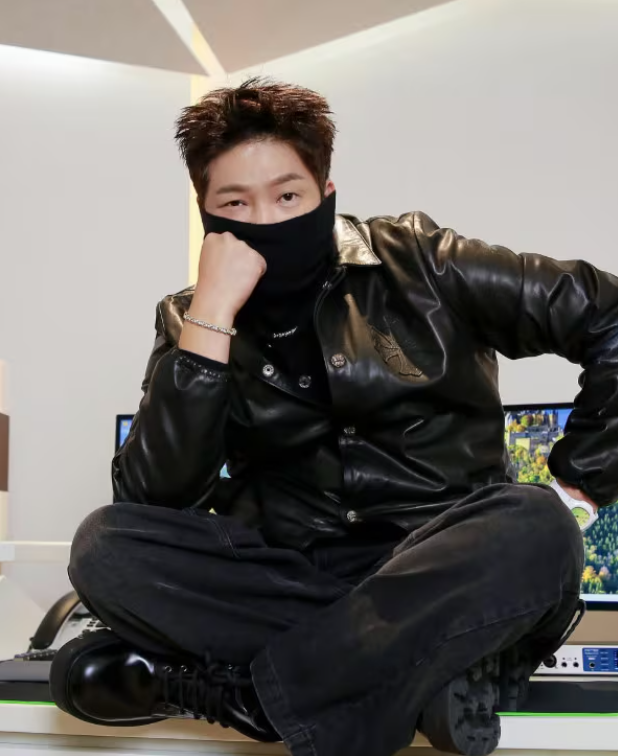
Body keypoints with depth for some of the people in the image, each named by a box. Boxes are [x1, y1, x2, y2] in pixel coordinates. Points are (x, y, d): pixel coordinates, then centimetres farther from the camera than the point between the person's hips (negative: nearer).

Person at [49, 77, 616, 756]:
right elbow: (155, 499, -11)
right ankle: (432, 667, -23)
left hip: (444, 570, -1)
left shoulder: (411, 262, 0)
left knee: (535, 530, -32)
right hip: (294, 576, 2)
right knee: (107, 546, -21)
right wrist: (212, 315, -16)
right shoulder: (191, 324, 4)